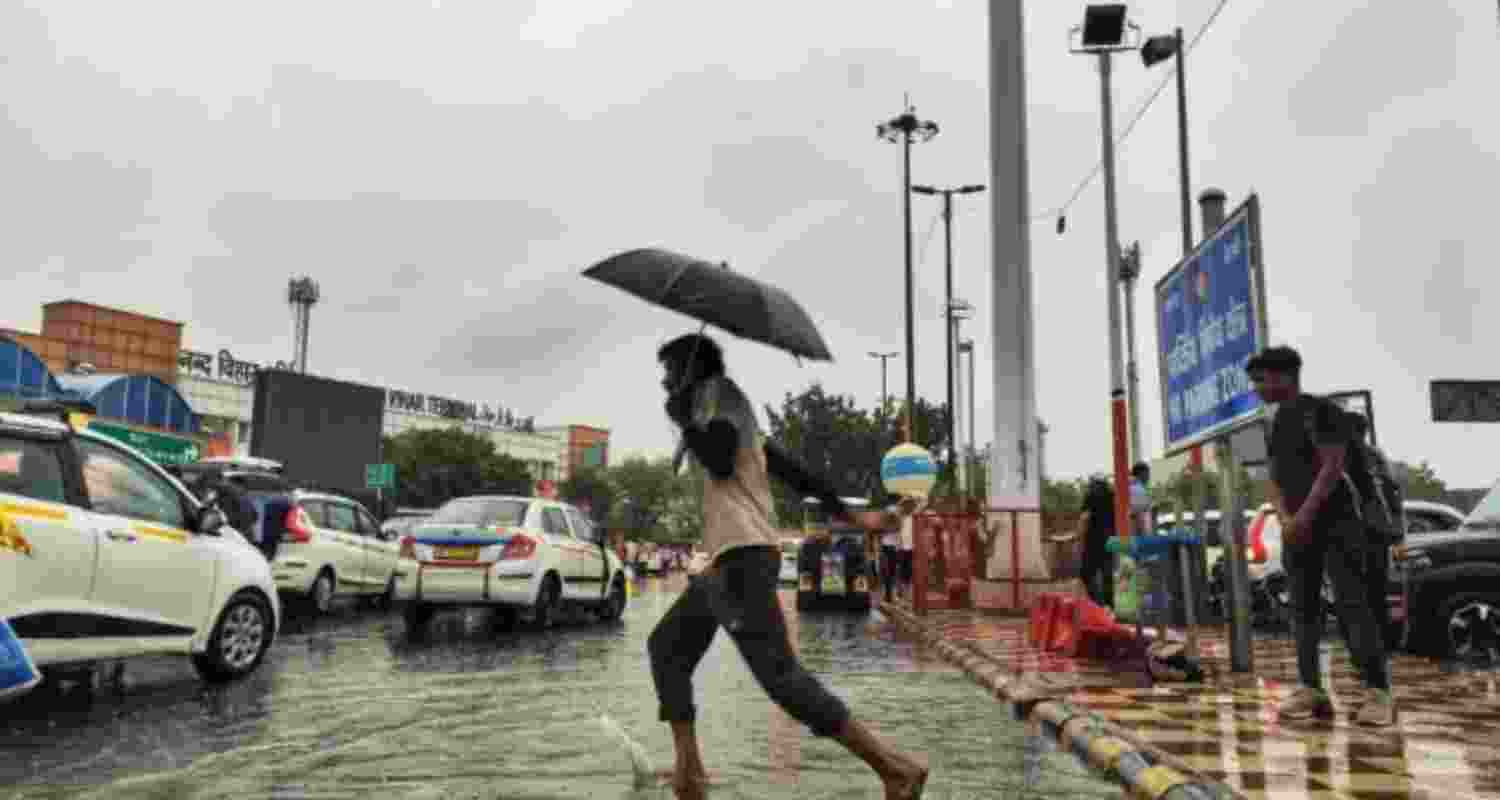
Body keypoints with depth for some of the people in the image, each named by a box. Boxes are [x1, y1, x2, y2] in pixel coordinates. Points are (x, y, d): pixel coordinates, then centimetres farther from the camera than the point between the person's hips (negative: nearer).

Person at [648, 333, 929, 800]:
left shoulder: (718, 390, 0)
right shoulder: (730, 412, 26)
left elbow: (719, 462, -16)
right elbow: (791, 470, 27)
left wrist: (681, 417, -1)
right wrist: (849, 516, 30)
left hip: (740, 557, -11)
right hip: (723, 560, 11)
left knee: (780, 675, -15)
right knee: (665, 646, 17)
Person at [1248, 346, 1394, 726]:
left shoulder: (1321, 411, -7)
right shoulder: (1276, 425, 16)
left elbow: (1332, 466, -15)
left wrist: (1305, 516, -19)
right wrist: (1286, 520, -3)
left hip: (1334, 522, -7)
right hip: (1296, 528, 8)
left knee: (1351, 603, -11)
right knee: (1303, 608, 3)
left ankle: (1379, 692, -9)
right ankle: (1311, 689, 4)